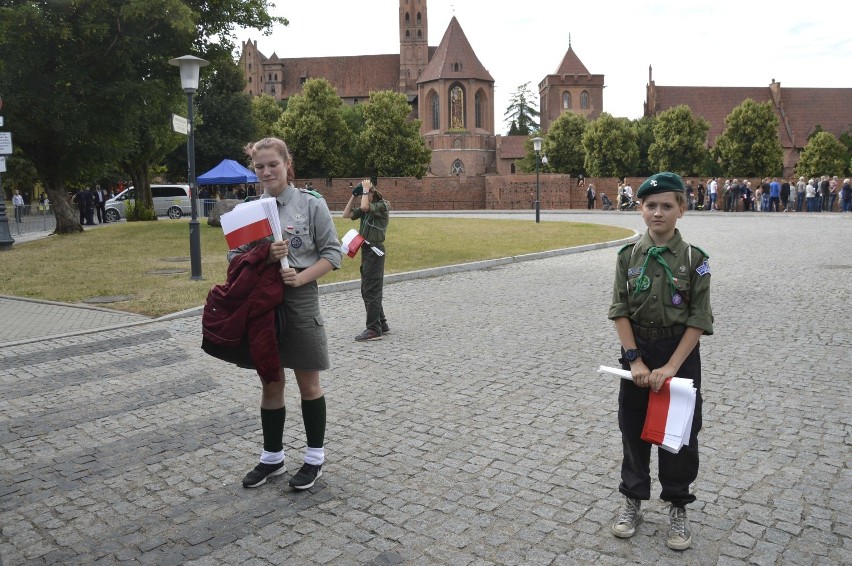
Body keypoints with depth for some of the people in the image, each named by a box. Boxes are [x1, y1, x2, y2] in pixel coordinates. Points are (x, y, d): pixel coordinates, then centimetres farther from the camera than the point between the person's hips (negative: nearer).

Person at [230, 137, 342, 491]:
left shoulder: (311, 204, -4)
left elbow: (332, 253, -5)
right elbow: (234, 257, 4)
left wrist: (302, 277, -19)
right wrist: (263, 256, -15)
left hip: (300, 301, -3)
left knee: (308, 383, 8)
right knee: (270, 383, 13)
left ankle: (315, 458, 24)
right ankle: (272, 457, 30)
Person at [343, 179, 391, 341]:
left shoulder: (382, 206, -10)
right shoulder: (364, 209, 14)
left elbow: (365, 207, -27)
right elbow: (346, 214, 11)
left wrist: (365, 190, -13)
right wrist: (354, 196, 7)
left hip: (375, 250, -9)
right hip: (366, 250, 9)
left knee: (371, 290, -10)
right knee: (367, 291, 13)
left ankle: (374, 329, -7)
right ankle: (381, 324, 22)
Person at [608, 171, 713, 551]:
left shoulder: (694, 259, -9)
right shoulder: (628, 256, -4)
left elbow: (698, 320, -9)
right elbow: (620, 311, -4)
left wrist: (671, 367, -16)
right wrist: (635, 360, -12)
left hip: (680, 353, -1)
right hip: (637, 351, 2)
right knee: (633, 430, 12)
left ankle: (677, 507, 28)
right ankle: (633, 500, 30)